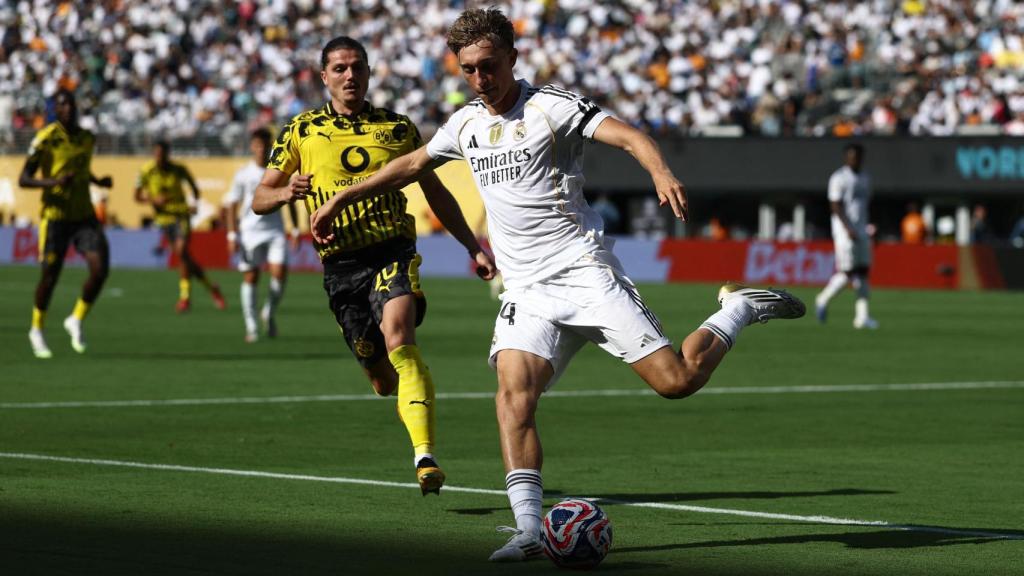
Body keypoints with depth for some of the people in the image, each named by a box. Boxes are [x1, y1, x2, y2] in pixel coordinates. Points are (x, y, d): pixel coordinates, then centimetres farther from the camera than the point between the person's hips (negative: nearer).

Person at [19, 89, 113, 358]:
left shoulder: (88, 138, 7)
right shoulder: (45, 138, -12)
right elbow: (23, 179, -13)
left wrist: (98, 181, 7)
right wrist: (52, 182, -29)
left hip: (85, 216, 5)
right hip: (55, 217, -5)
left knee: (100, 269, -12)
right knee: (50, 276, 2)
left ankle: (77, 320, 10)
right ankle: (37, 330, 26)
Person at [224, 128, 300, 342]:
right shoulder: (243, 175, 1)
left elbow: (290, 202, 14)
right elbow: (232, 206, 3)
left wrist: (295, 230, 9)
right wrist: (232, 235, -4)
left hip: (275, 231, 1)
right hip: (249, 232, -1)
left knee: (279, 272, -15)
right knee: (250, 277, 0)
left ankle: (269, 313, 11)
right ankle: (251, 326, 7)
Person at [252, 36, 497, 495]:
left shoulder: (397, 128, 10)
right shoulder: (301, 131, 8)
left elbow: (436, 194, 20)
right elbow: (259, 199, 8)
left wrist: (473, 248, 16)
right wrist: (285, 192, -15)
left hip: (392, 251, -2)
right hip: (340, 264, 2)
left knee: (398, 340, -28)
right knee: (383, 380, 3)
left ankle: (425, 458, -37)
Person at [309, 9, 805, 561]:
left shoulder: (551, 106, -7)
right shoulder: (465, 124, 12)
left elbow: (629, 136, -19)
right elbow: (411, 164, 29)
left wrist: (661, 174, -39)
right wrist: (340, 199, 31)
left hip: (585, 272, -5)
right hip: (528, 292, 5)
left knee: (677, 380, -11)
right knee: (513, 392, -19)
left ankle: (742, 308, 17)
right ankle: (527, 529, -23)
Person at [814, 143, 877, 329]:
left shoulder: (864, 178, 15)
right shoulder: (839, 178, -8)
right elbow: (835, 206, -14)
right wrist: (848, 228, -22)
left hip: (861, 231, 7)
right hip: (845, 230, -7)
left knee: (862, 271, 0)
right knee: (846, 272, -9)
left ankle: (862, 316, -2)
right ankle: (823, 300, 14)